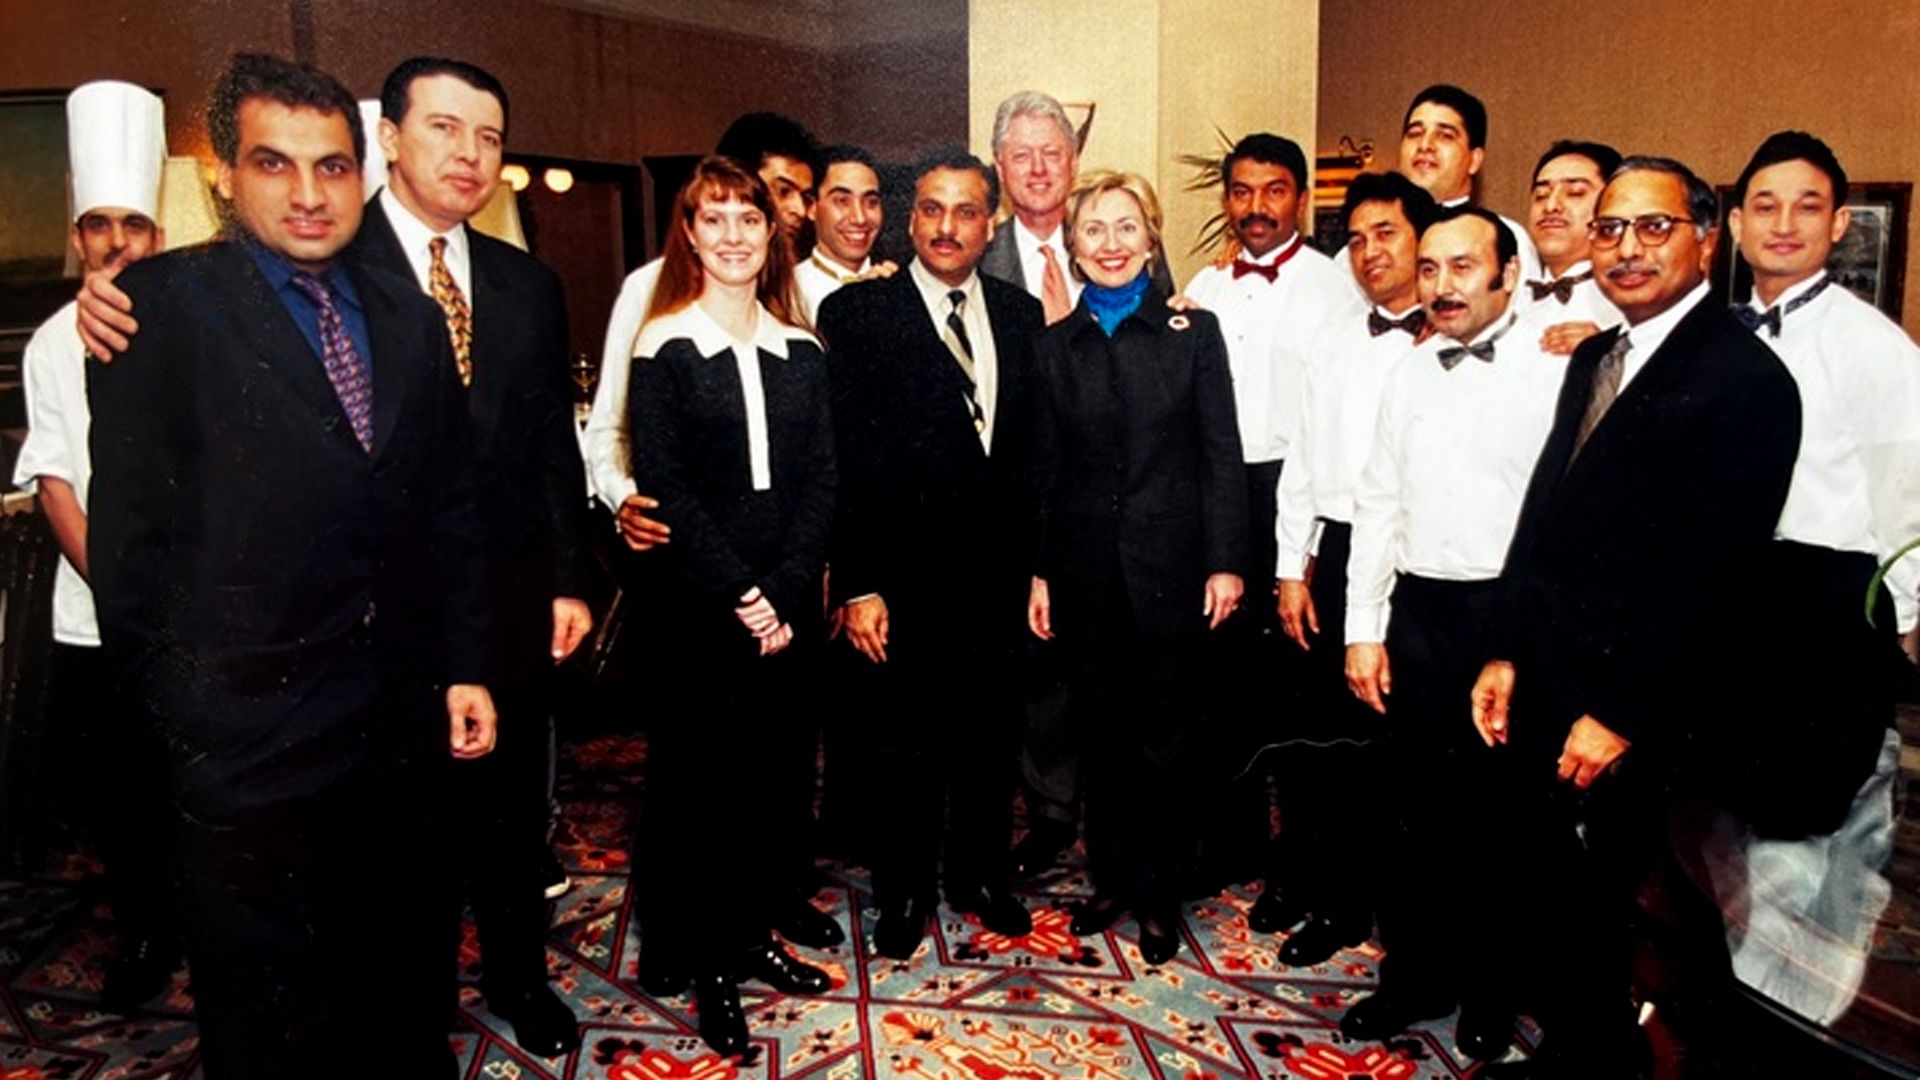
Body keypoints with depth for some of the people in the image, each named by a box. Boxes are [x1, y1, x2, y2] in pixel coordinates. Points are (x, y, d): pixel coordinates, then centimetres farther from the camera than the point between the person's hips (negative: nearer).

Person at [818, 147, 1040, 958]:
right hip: (905, 579, -4)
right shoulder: (858, 314, -6)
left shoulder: (1022, 315, 7)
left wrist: (1038, 562, 4)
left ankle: (979, 875, 39)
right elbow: (845, 458, -10)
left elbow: (1037, 448, 7)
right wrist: (857, 584, -14)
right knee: (904, 748, 11)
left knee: (991, 739, 18)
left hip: (998, 574, 4)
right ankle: (903, 891, 32)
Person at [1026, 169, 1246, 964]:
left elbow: (1221, 454, -2)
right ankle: (1113, 877, 30)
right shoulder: (1055, 345, 6)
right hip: (1086, 570, 2)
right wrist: (1037, 571, 4)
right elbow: (1044, 468, 7)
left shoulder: (1193, 331, 0)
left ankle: (1160, 896, 23)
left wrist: (1225, 561, -8)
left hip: (1171, 563, -2)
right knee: (1102, 734, 12)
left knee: (1168, 738, 6)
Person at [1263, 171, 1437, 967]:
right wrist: (1293, 568, 7)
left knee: (1381, 731, 8)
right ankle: (1301, 873, 31)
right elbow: (1303, 459, 10)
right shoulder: (1333, 343, 11)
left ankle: (1344, 898, 24)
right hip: (1333, 550, 4)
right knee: (1314, 723, 12)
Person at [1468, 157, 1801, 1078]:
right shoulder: (1593, 357, 11)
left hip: (1634, 722, -7)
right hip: (1545, 694, 7)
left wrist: (1620, 716, -17)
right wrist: (1506, 655, 7)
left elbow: (1714, 570, -18)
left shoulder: (1743, 376, -13)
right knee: (1526, 895, 17)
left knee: (1587, 921, 9)